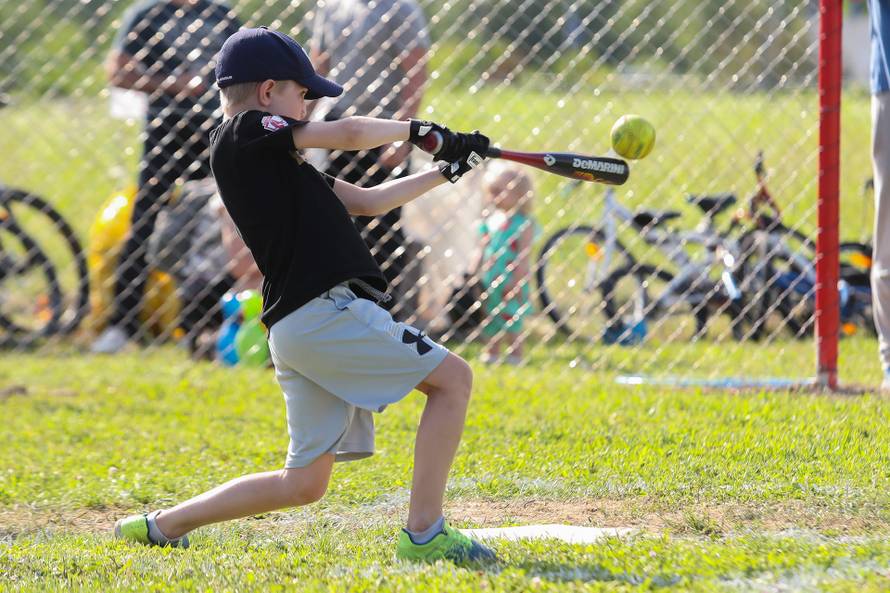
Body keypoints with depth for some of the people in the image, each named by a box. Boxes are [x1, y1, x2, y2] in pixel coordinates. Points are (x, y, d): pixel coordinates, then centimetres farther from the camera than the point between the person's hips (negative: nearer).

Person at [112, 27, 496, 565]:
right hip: (325, 313, -10)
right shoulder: (243, 135, -4)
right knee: (453, 377, -7)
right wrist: (414, 129, 9)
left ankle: (161, 526, 17)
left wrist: (444, 172, 24)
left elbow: (367, 201, 28)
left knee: (304, 484, 14)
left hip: (296, 330, 10)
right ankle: (424, 535, -11)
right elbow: (349, 134, -9)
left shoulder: (269, 157, 24)